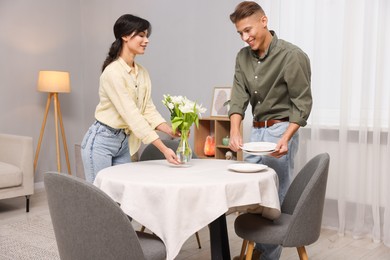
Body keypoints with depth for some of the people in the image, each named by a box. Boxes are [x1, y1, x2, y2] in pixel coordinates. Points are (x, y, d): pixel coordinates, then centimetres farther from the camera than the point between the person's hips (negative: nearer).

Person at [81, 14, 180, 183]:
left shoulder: (143, 73, 5)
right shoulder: (113, 72, -22)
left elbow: (148, 110, 3)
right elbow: (131, 115, -28)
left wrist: (171, 131, -15)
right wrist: (163, 149, -32)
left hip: (123, 143, 8)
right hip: (101, 141, -8)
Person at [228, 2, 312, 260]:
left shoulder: (292, 56, -14)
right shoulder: (243, 57, 5)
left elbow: (302, 104, -13)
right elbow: (239, 96, -1)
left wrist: (285, 138, -26)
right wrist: (235, 130, -19)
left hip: (281, 130, -6)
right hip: (256, 130, 6)